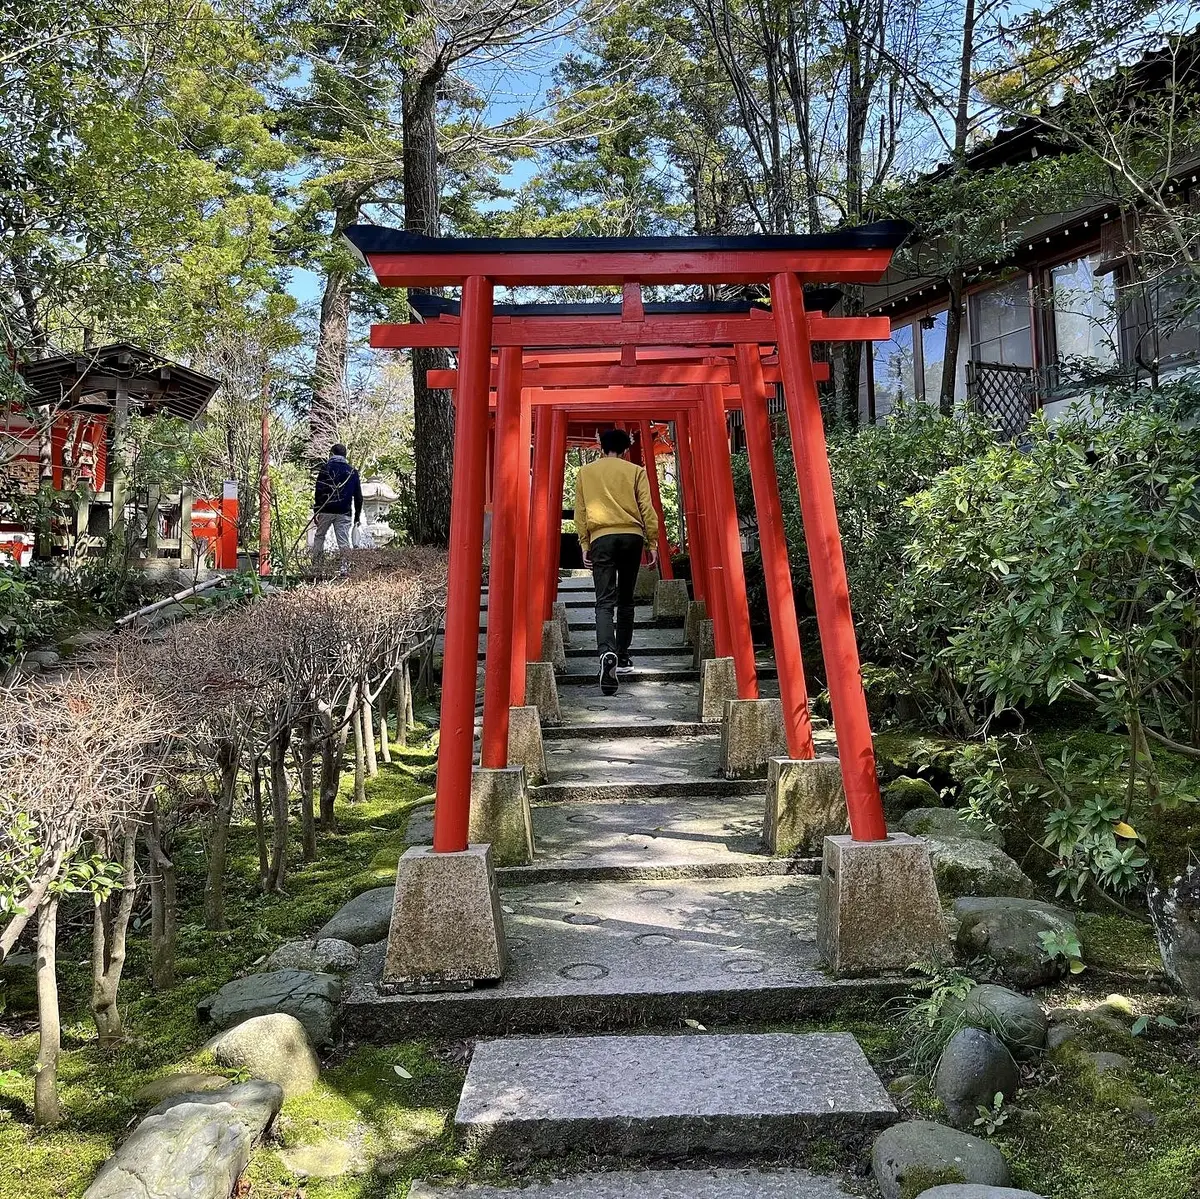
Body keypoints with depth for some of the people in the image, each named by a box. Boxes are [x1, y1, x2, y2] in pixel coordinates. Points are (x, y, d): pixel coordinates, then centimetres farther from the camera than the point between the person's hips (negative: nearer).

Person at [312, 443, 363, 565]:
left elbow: (318, 492, -5)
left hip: (326, 511, -1)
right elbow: (358, 497, 10)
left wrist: (316, 511, -3)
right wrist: (357, 516, 15)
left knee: (319, 536, 14)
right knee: (344, 541, -1)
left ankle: (316, 565, 10)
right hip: (344, 513, 1)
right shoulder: (353, 471, 10)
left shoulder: (325, 468, 1)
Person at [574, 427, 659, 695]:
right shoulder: (635, 471, 10)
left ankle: (607, 653, -32)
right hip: (632, 536, 1)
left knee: (605, 601, -8)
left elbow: (580, 512, 10)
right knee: (625, 600, 15)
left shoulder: (585, 473, 12)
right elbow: (647, 509, 5)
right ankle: (622, 657, 20)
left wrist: (584, 545, 13)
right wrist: (652, 543, 8)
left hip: (601, 538, -1)